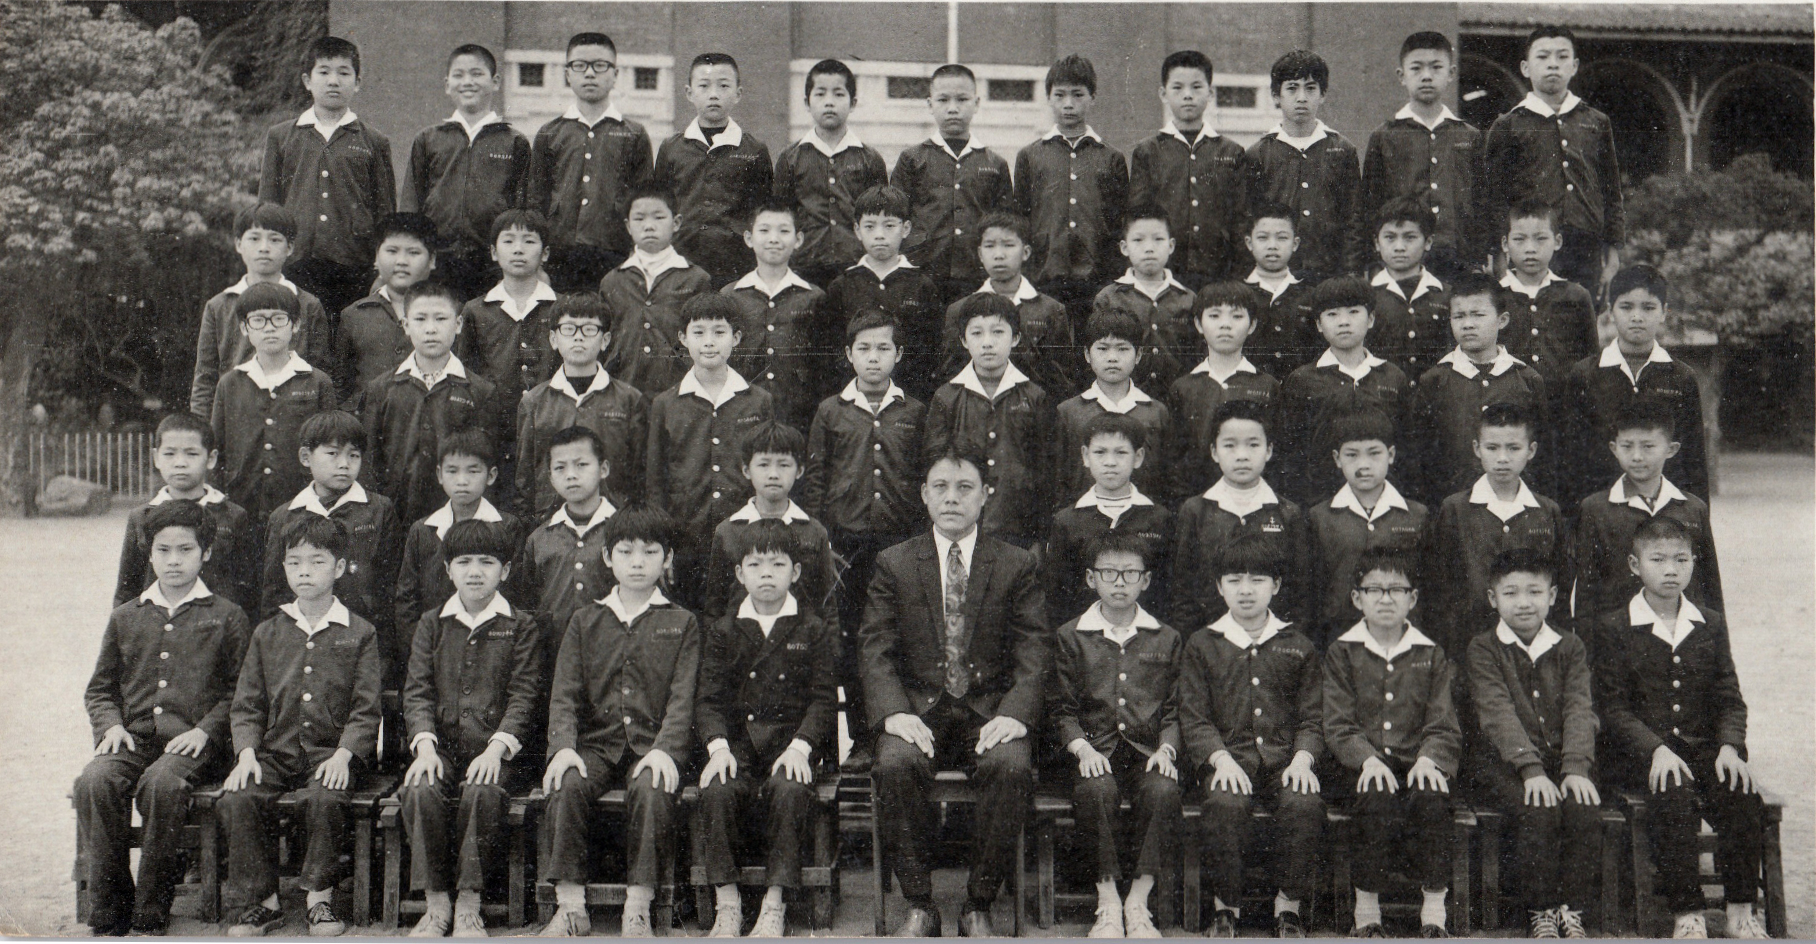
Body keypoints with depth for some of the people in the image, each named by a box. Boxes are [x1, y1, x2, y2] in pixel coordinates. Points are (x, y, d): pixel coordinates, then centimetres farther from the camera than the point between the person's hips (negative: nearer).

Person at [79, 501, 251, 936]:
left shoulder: (227, 617, 10)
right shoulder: (125, 618, 20)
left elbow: (240, 689, 5)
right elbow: (100, 687, 23)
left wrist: (204, 729, -10)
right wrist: (111, 724, 3)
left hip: (193, 741, -3)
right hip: (134, 737, 3)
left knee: (162, 783, -36)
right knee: (95, 781, -29)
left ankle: (150, 916, -23)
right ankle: (108, 915, -20)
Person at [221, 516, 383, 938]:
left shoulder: (360, 633, 6)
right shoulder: (267, 633, 14)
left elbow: (366, 708, 0)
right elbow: (246, 704, 10)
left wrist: (343, 754, -15)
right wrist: (247, 753, -7)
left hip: (332, 752, -3)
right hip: (275, 751, 3)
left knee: (324, 799, -33)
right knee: (237, 799, -24)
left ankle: (319, 897, -14)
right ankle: (261, 901, -9)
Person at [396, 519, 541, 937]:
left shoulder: (521, 626, 8)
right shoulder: (431, 624, 15)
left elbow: (524, 695, 0)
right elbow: (417, 691, 7)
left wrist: (497, 747, -16)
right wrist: (424, 743, -12)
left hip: (497, 749, -2)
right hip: (442, 744, 2)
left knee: (482, 791, -33)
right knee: (421, 790, -29)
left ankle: (468, 905, -22)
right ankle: (436, 902, -16)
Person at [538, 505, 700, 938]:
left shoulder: (682, 623, 10)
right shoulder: (585, 621, 15)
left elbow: (682, 696, 0)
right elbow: (564, 694, 6)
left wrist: (665, 748, -18)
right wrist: (563, 746, -12)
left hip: (653, 744, -2)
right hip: (596, 743, 2)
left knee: (651, 788, -34)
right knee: (566, 785, -29)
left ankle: (638, 909, -26)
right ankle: (570, 905, -20)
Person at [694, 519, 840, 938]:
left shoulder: (816, 631, 8)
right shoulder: (723, 631, 13)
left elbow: (823, 699, 0)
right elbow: (709, 698, 6)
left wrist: (800, 746, -16)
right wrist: (718, 745, -13)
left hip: (793, 741, -2)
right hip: (737, 741, 2)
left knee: (788, 789, -32)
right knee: (716, 790, -28)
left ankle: (775, 906, -23)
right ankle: (727, 904, -18)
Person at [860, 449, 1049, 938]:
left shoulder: (1017, 565, 8)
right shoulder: (894, 564, 9)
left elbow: (1034, 653, 1)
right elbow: (876, 649, 1)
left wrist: (1013, 714, -17)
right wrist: (894, 713, -17)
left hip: (990, 710, 0)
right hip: (919, 709, 1)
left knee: (1011, 766, -31)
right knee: (895, 765, -31)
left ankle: (978, 907, -16)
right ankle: (919, 906, -17)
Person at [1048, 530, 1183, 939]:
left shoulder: (1166, 638, 13)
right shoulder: (1070, 636, 9)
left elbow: (1175, 710, 12)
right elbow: (1060, 710, 7)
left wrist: (1165, 749, -6)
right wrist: (1083, 748, -9)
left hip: (1148, 749, 1)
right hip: (1095, 748, -1)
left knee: (1163, 791, -32)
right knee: (1097, 790, -34)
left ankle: (1137, 904, -21)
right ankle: (1108, 903, -21)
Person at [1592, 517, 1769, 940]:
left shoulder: (1711, 625, 14)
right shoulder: (1612, 628, 2)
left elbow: (1730, 699, 10)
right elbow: (1613, 707, -4)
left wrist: (1729, 747, -9)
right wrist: (1656, 749, -19)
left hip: (1704, 745, 3)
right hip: (1640, 752, -3)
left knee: (1744, 799, -25)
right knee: (1676, 797, -32)